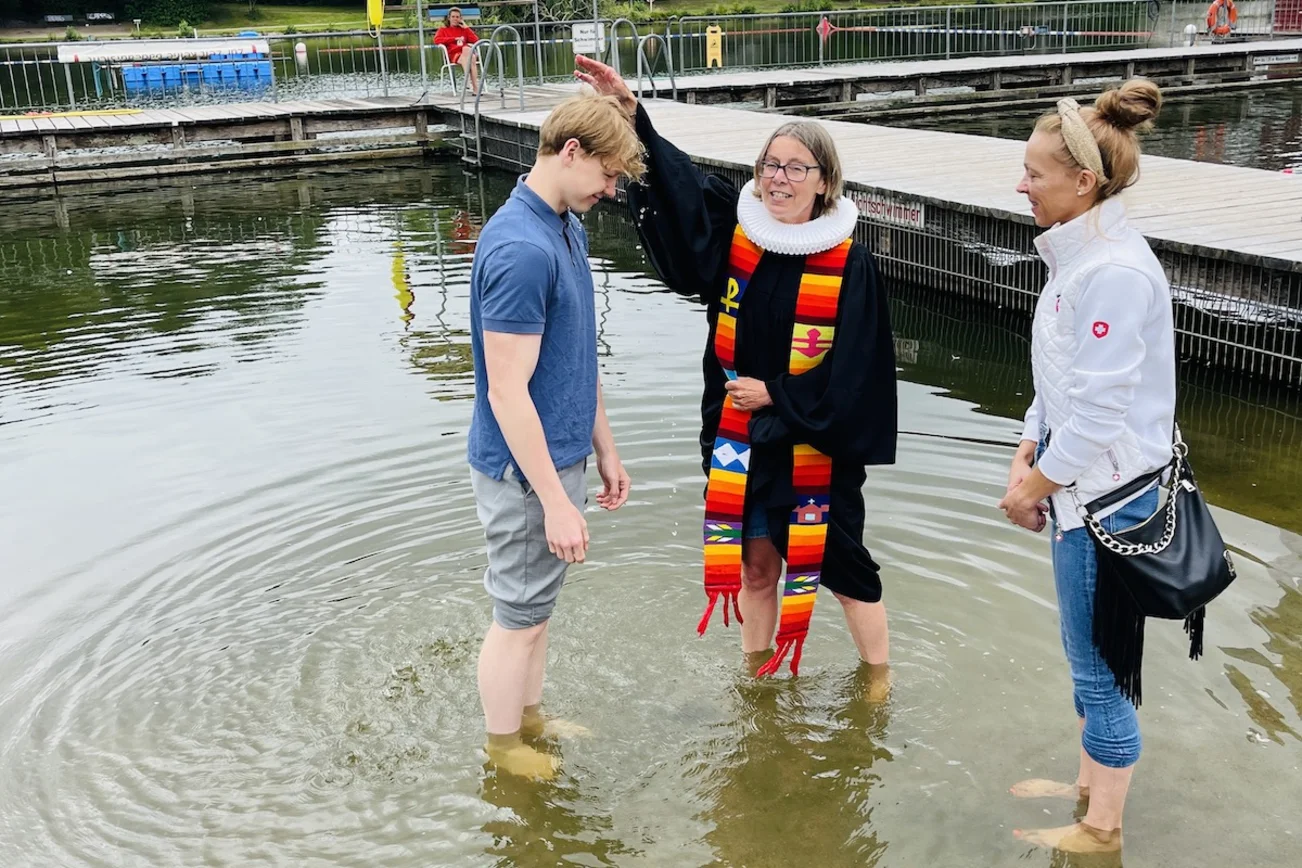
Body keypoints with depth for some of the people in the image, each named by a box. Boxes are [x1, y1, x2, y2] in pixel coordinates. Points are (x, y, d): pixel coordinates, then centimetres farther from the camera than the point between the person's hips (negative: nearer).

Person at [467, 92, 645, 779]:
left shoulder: (569, 228, 6)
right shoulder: (520, 249, -25)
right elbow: (507, 394, -25)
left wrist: (604, 449, 18)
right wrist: (555, 501, -22)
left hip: (560, 455, 9)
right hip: (526, 472, -9)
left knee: (536, 607, 23)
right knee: (520, 617, 9)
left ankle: (531, 720, 41)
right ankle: (504, 750, 29)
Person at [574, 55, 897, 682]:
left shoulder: (850, 267, -11)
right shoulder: (736, 234, -1)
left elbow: (854, 370, -12)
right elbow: (672, 181, -7)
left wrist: (776, 395, -13)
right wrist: (629, 111, -18)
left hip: (815, 443, -3)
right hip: (742, 439, 4)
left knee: (844, 569, 9)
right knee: (754, 563, 17)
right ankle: (756, 677, 37)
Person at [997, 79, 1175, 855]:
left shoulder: (1117, 271, -23)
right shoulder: (1081, 255, 7)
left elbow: (1099, 412, -24)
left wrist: (1032, 488, -13)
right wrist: (1026, 462, 6)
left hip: (1108, 499, -9)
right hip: (1081, 490, 9)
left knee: (1099, 668, 6)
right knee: (1090, 659, 22)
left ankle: (1102, 828, 23)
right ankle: (1091, 784, 40)